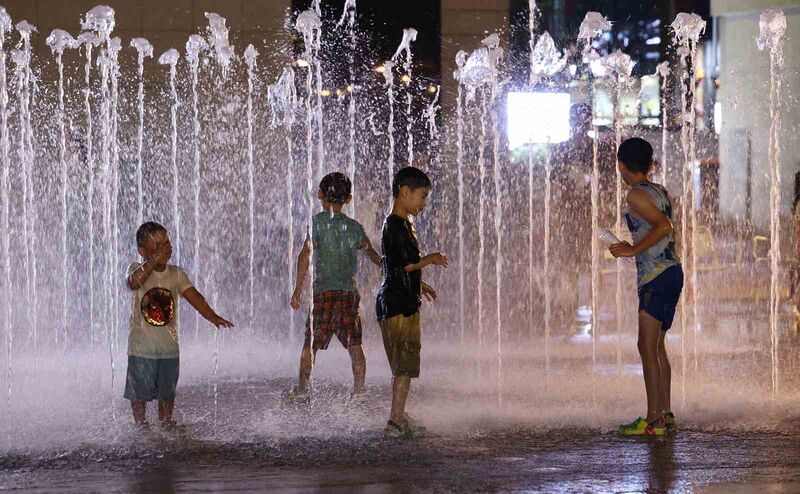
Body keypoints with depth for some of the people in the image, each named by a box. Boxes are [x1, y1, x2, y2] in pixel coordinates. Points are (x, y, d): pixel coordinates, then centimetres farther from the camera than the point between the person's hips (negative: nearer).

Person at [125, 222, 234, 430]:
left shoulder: (176, 274, 2)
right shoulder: (137, 269, -8)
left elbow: (193, 296, -9)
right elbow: (134, 281, -32)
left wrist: (213, 316, -25)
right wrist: (153, 262, -47)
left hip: (169, 345, 3)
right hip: (141, 345, -3)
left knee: (167, 389, 12)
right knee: (139, 390, 4)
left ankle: (166, 421, 27)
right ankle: (140, 423, 19)